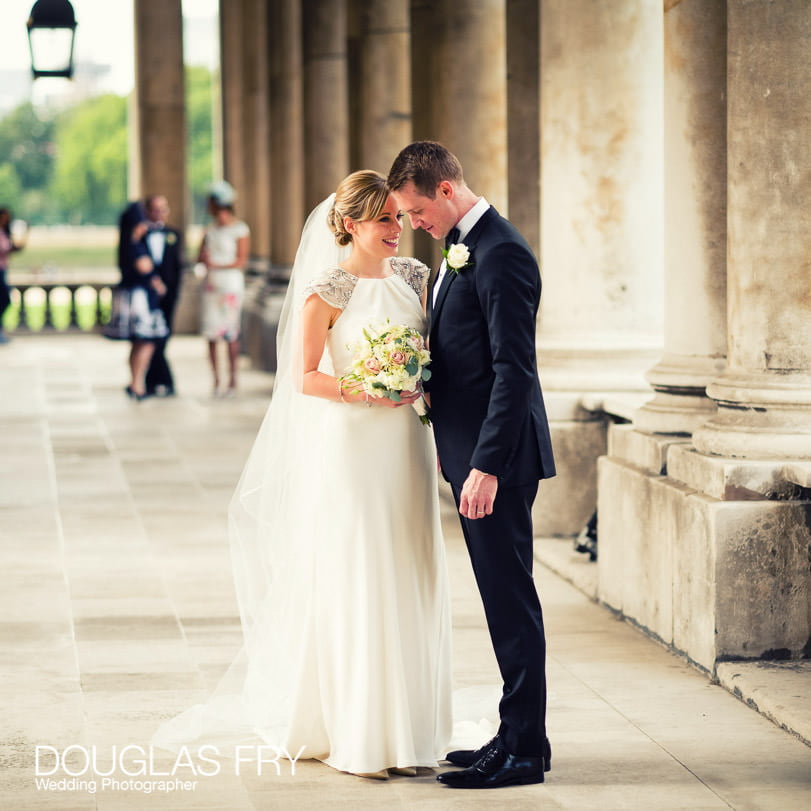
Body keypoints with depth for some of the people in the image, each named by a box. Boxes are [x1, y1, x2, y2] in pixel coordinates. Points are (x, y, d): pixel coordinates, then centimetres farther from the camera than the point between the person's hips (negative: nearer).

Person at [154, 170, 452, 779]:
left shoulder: (412, 276, 10)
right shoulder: (327, 290, -8)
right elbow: (303, 377, -9)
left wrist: (439, 434, 7)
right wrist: (367, 392, -20)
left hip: (406, 447, 6)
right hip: (350, 448, -6)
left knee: (408, 586, 7)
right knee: (352, 587, -3)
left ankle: (402, 730, 15)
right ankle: (353, 736, 4)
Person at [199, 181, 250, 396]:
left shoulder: (240, 229, -4)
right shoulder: (210, 230, 15)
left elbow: (242, 261, -8)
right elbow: (200, 258, 12)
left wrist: (216, 265, -15)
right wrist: (204, 258, -11)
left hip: (231, 284, -6)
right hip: (211, 285, 6)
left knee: (230, 334, -6)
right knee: (211, 333, 1)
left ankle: (232, 382, 0)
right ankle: (216, 381, 5)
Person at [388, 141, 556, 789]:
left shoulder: (501, 254, -17)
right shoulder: (463, 247, 15)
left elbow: (514, 371, -21)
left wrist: (487, 466, -23)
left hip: (498, 455, -10)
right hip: (475, 453, 10)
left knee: (510, 597, -4)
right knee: (503, 597, 13)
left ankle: (524, 750, 2)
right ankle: (518, 733, 21)